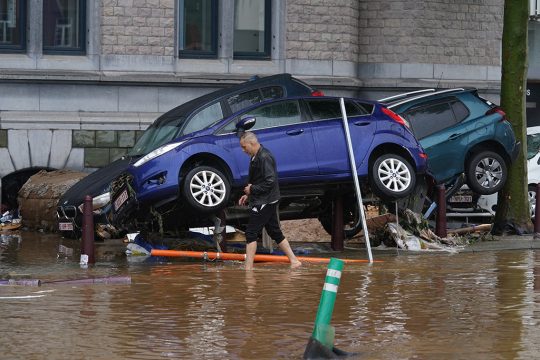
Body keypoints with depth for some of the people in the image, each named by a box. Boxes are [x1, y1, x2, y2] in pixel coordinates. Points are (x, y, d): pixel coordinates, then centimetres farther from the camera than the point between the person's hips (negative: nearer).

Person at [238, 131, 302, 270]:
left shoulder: (264, 157, -19)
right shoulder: (256, 157, 13)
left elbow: (270, 181, -24)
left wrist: (252, 189, -16)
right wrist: (247, 195, 14)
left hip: (264, 202, -10)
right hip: (265, 201, 10)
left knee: (251, 233, -9)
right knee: (275, 233, 14)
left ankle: (248, 268, -8)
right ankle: (294, 261, 17)